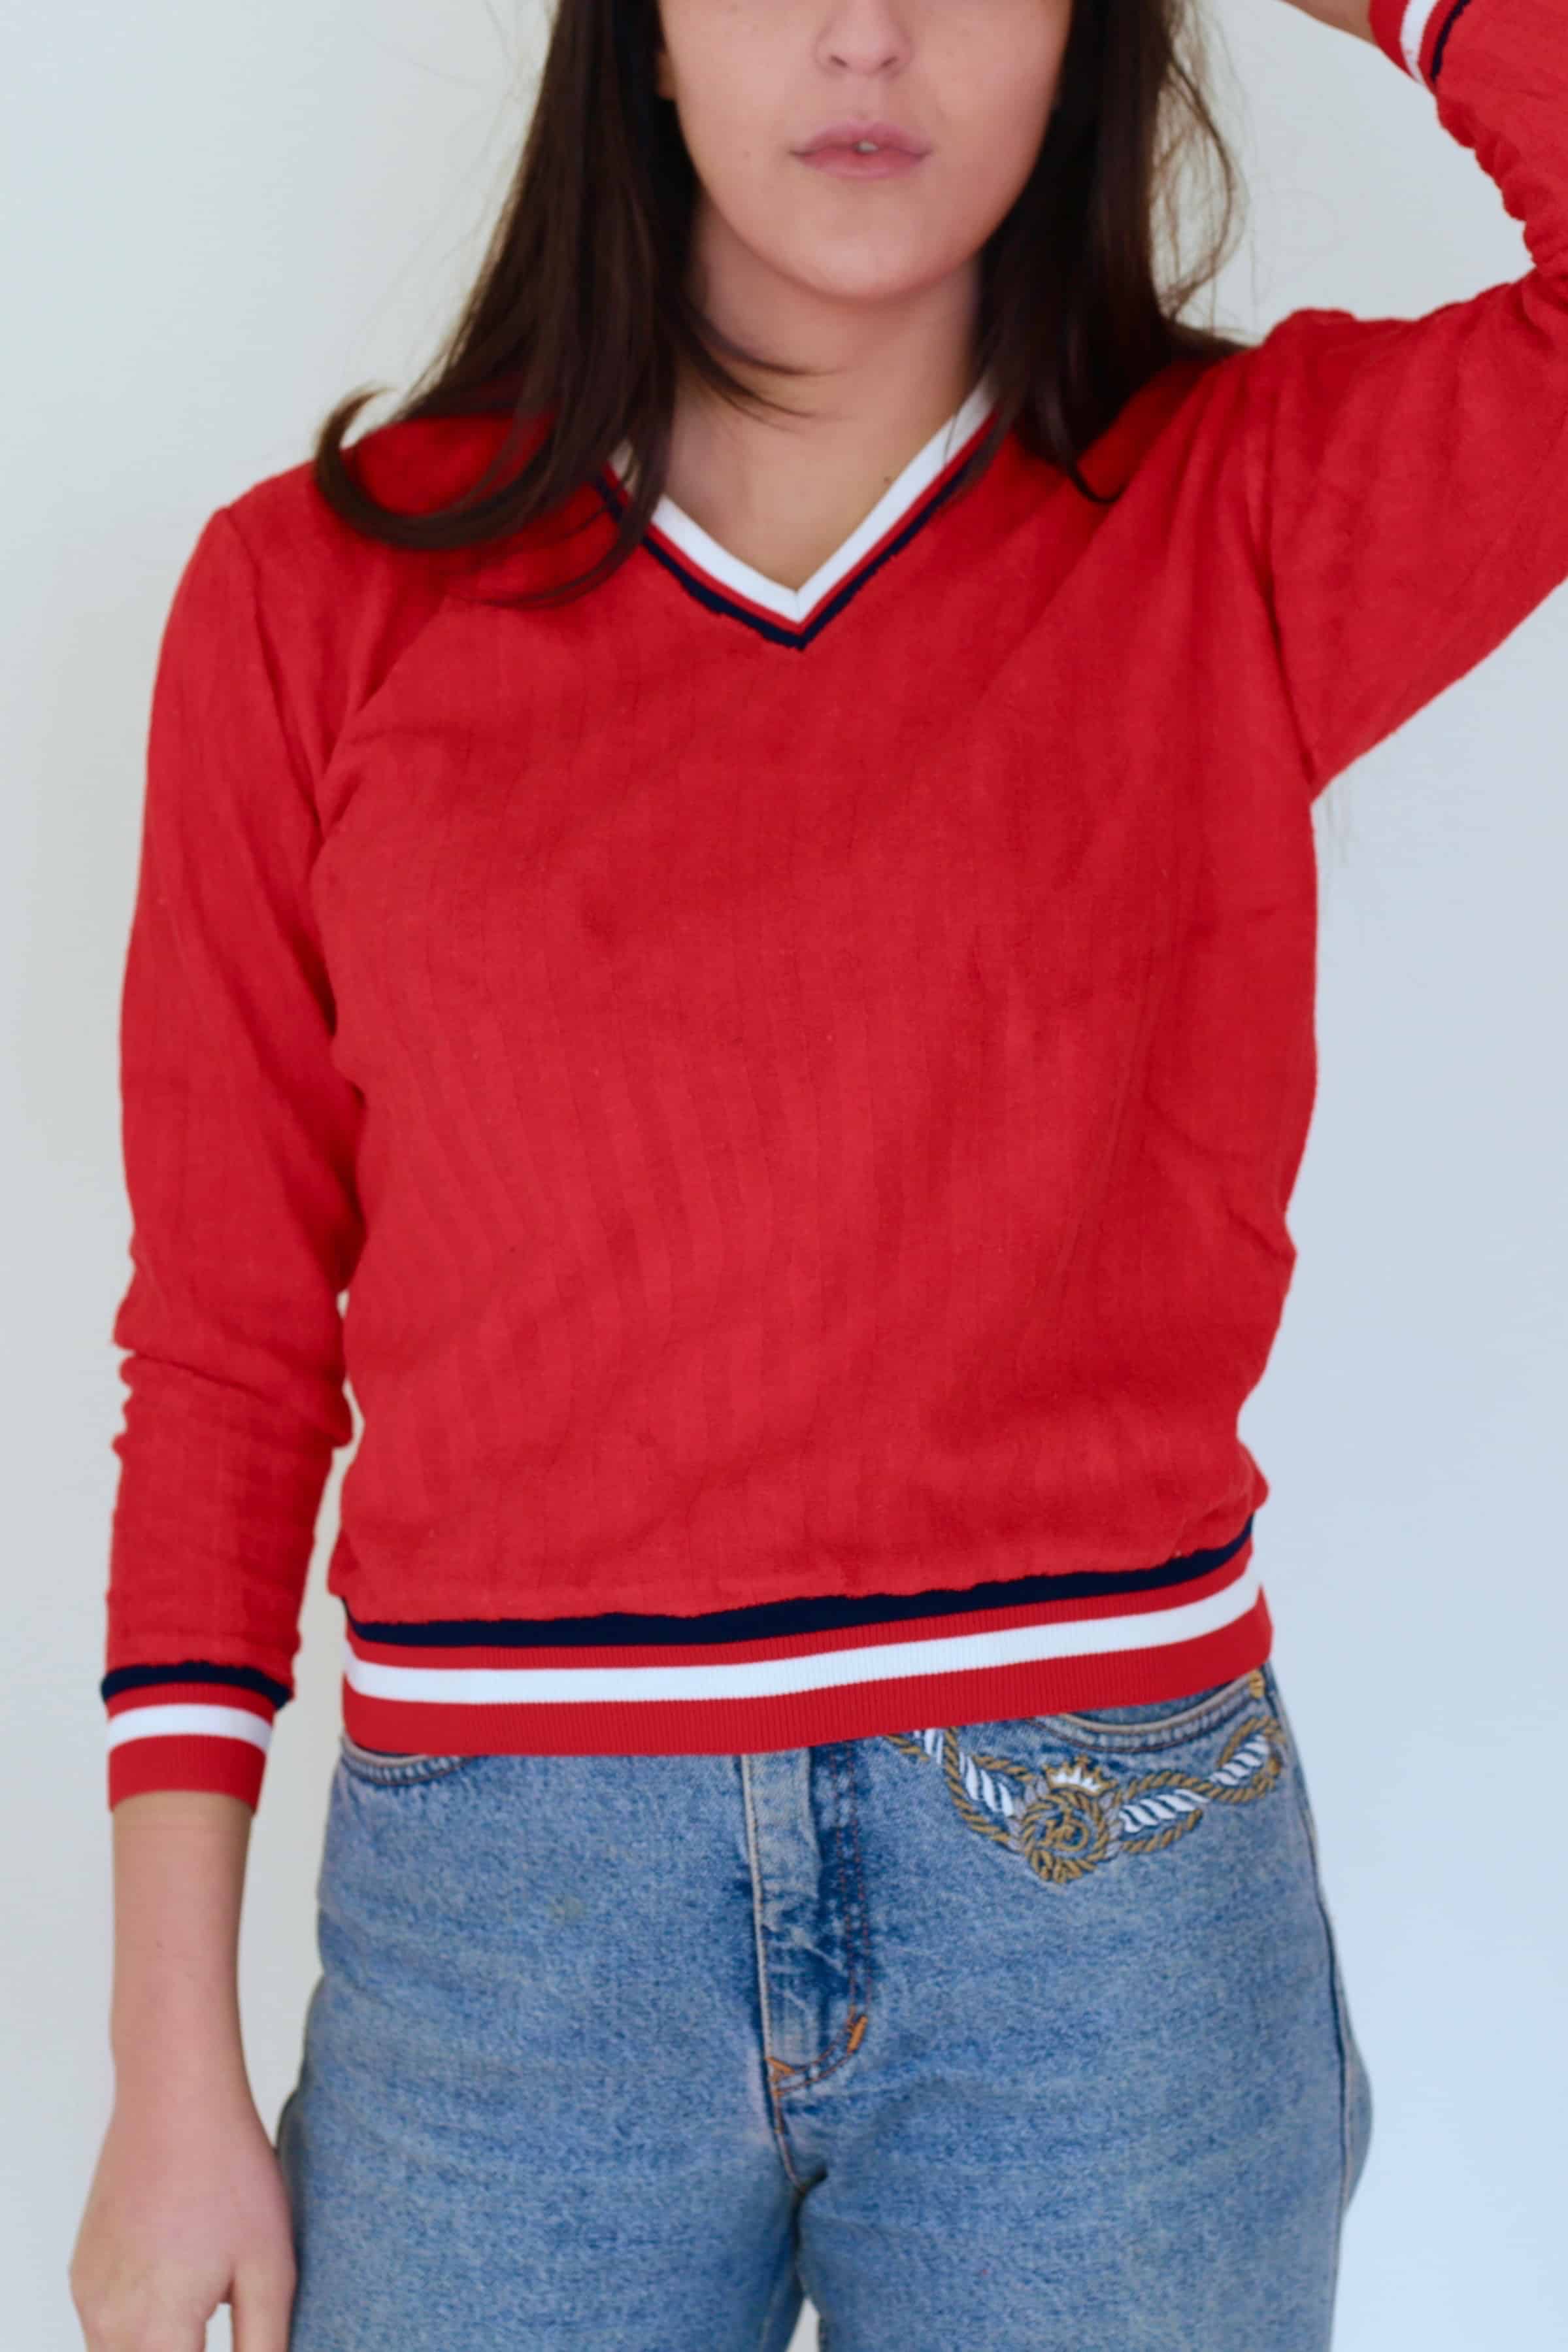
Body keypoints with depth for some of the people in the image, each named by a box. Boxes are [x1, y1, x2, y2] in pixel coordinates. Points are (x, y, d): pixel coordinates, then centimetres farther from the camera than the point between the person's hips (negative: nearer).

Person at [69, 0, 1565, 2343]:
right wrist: (173, 2077, 2)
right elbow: (226, 1347, 2)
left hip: (1117, 1902, 0)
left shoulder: (1251, 522, 2)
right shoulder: (321, 591, 2)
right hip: (500, 1938, 1)